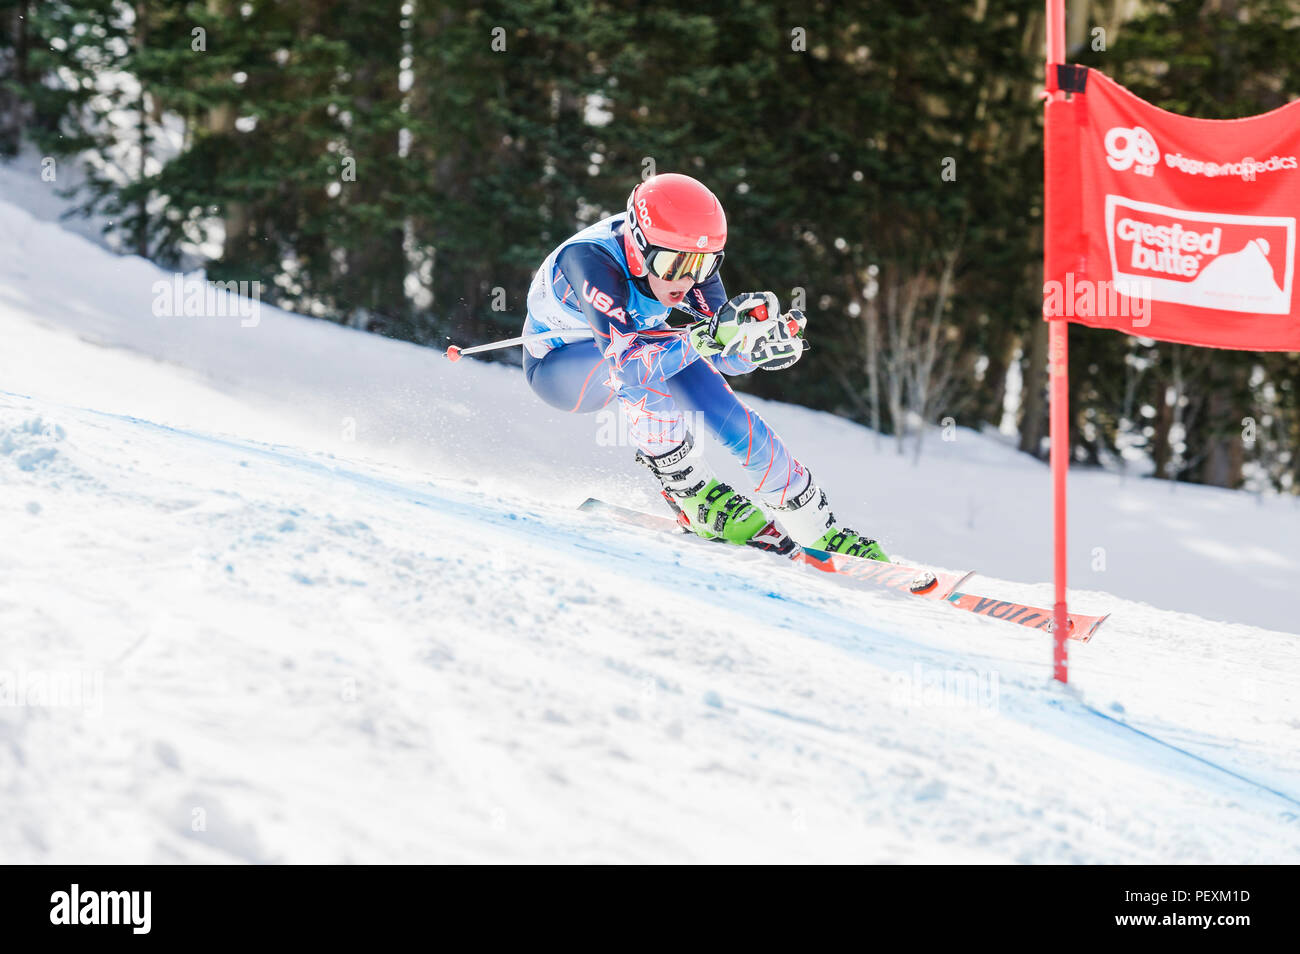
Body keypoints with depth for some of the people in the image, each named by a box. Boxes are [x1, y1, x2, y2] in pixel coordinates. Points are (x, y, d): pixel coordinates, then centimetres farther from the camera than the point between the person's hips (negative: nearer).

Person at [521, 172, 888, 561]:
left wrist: (752, 337, -41)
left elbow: (728, 356, -19)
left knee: (721, 408, -19)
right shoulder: (590, 261, -39)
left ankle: (819, 528, -10)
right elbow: (625, 364, -48)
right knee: (644, 363, -36)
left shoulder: (681, 259, -21)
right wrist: (701, 341, -60)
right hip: (555, 367, -5)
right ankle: (690, 491, -19)